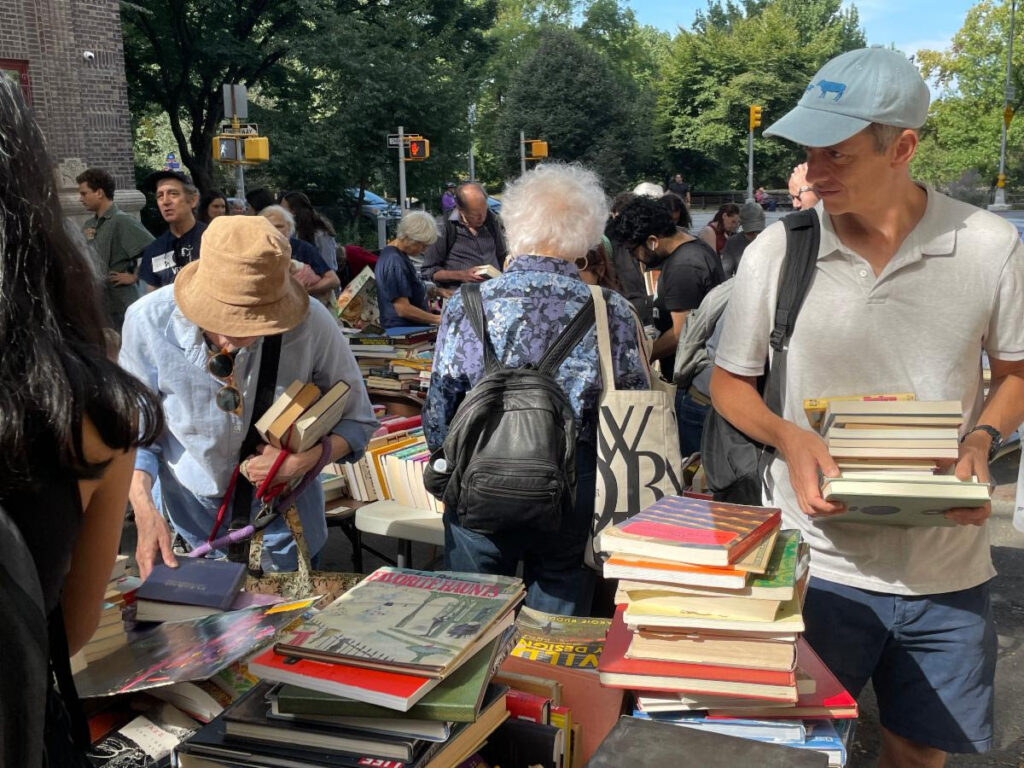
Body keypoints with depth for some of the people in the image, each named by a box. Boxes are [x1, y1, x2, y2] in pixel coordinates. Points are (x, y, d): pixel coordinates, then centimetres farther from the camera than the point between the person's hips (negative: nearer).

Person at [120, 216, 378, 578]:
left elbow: (358, 422, -12)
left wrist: (304, 460, -30)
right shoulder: (149, 321, -25)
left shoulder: (312, 323, -27)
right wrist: (144, 509, -26)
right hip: (188, 518, 0)